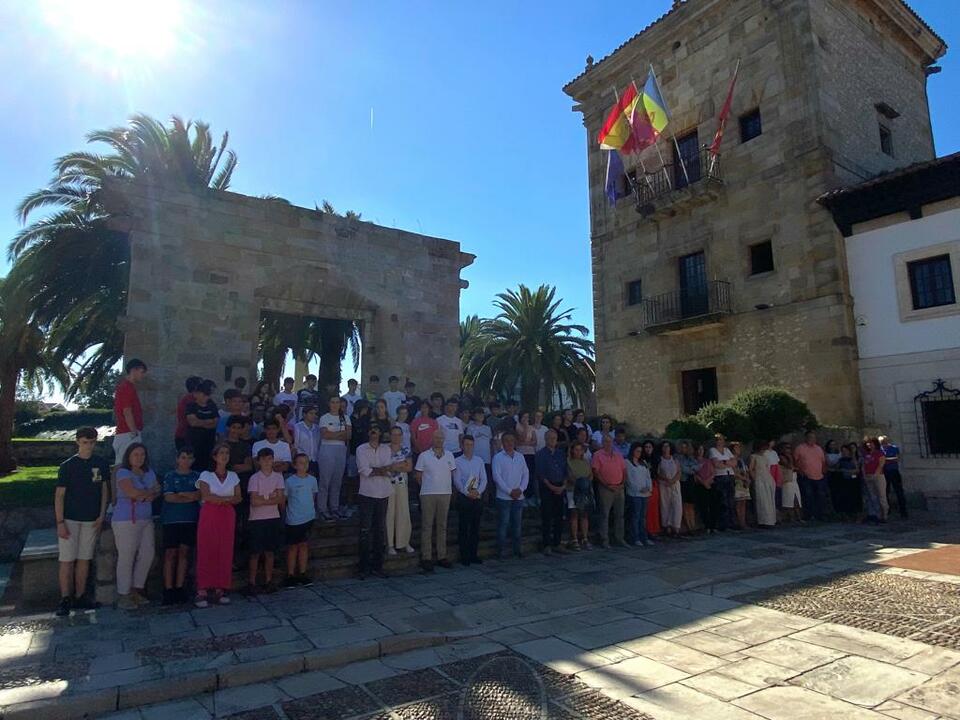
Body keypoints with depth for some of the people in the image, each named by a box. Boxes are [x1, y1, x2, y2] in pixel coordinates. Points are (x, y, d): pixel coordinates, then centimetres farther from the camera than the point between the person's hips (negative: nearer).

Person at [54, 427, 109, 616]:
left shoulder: (102, 464, 4)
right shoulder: (67, 465, -5)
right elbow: (59, 495, -6)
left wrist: (102, 515, 3)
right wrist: (60, 522, -11)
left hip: (91, 520, 3)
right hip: (70, 519, -3)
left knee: (84, 559, 9)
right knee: (67, 560, -2)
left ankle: (80, 597, 16)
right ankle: (65, 600, 4)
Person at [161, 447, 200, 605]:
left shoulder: (197, 477, 11)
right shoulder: (170, 476, 6)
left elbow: (200, 494, -3)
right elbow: (168, 497, -6)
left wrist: (181, 494, -10)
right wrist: (191, 497, -6)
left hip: (191, 520, 2)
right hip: (172, 520, -2)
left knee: (184, 553, 4)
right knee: (170, 553, -2)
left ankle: (180, 588, 11)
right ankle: (168, 589, 3)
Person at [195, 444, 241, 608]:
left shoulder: (233, 476, 12)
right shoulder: (206, 475, 3)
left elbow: (238, 498, 6)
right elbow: (206, 497, -9)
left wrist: (218, 500, -8)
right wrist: (227, 498, -6)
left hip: (227, 516, 3)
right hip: (209, 515, -3)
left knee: (225, 553, 0)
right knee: (206, 552, -5)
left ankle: (220, 589, 6)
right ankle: (202, 591, 0)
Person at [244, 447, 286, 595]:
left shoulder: (278, 477, 3)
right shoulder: (254, 478, -5)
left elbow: (280, 499, -4)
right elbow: (254, 501, -14)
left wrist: (263, 499, -12)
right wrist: (272, 498, -9)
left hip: (273, 518, 3)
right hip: (256, 519, -3)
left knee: (270, 552, 10)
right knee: (255, 553, 1)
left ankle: (268, 581, 19)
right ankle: (251, 583, 10)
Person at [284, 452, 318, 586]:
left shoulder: (312, 480, 2)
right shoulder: (289, 481, -10)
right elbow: (284, 499, -3)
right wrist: (284, 515, -1)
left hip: (309, 518, 4)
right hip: (293, 520, -4)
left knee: (304, 545, 12)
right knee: (293, 547, 5)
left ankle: (302, 574, 21)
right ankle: (290, 576, 14)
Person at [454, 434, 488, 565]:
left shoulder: (479, 460, 9)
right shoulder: (457, 461, 0)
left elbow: (484, 479, 4)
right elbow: (456, 481, -6)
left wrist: (478, 491, -12)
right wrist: (467, 493, -16)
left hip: (478, 497, 3)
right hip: (463, 497, -3)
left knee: (475, 527, 8)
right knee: (463, 528, 0)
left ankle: (473, 554, 17)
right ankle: (464, 556, 7)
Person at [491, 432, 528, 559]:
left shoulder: (520, 457, 10)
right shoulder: (498, 457, -4)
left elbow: (526, 474, 8)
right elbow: (497, 477, -11)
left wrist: (521, 489, -6)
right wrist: (510, 491, -13)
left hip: (519, 496, 4)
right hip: (504, 497, -4)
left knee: (517, 524, 10)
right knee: (503, 524, -1)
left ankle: (518, 549, 19)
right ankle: (501, 551, 6)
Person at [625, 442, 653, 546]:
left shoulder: (643, 462, 19)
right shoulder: (627, 462, -1)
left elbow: (648, 476, 14)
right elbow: (629, 478, -7)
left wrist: (649, 488, -3)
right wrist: (639, 489, -14)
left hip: (645, 494, 6)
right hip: (634, 493, -6)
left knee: (643, 516, 8)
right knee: (635, 516, -4)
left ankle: (644, 537, 12)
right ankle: (636, 539, 0)